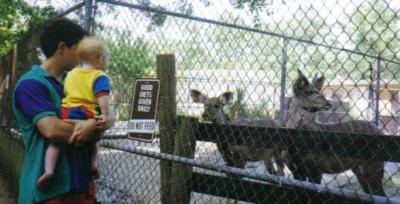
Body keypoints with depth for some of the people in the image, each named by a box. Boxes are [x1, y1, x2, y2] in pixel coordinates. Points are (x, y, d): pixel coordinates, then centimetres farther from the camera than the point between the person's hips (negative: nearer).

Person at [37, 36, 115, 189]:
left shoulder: (71, 74, 19)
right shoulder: (100, 76, -1)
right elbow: (102, 97, -15)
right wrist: (106, 115, -19)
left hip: (67, 112, 3)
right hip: (88, 117, -3)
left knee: (56, 141, 4)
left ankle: (48, 169, -12)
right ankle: (93, 163, 6)